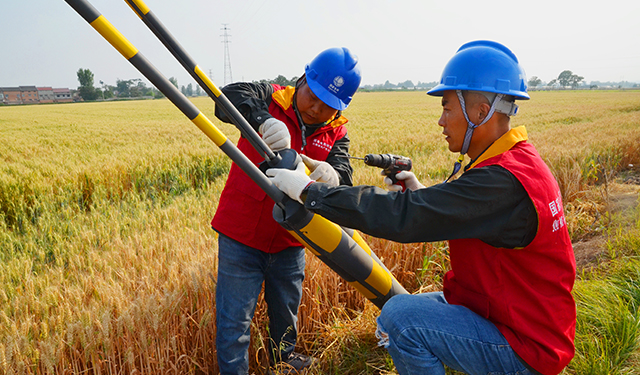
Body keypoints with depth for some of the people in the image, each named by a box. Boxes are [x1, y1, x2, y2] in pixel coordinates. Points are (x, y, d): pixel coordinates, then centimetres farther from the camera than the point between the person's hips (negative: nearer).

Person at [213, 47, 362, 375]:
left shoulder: (336, 134, 1)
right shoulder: (270, 99, -8)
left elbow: (344, 176, -14)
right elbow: (230, 97, -26)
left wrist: (332, 176, -38)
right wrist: (262, 119, -46)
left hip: (289, 241, 4)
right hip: (241, 236, -4)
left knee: (286, 308, 25)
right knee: (234, 319, 4)